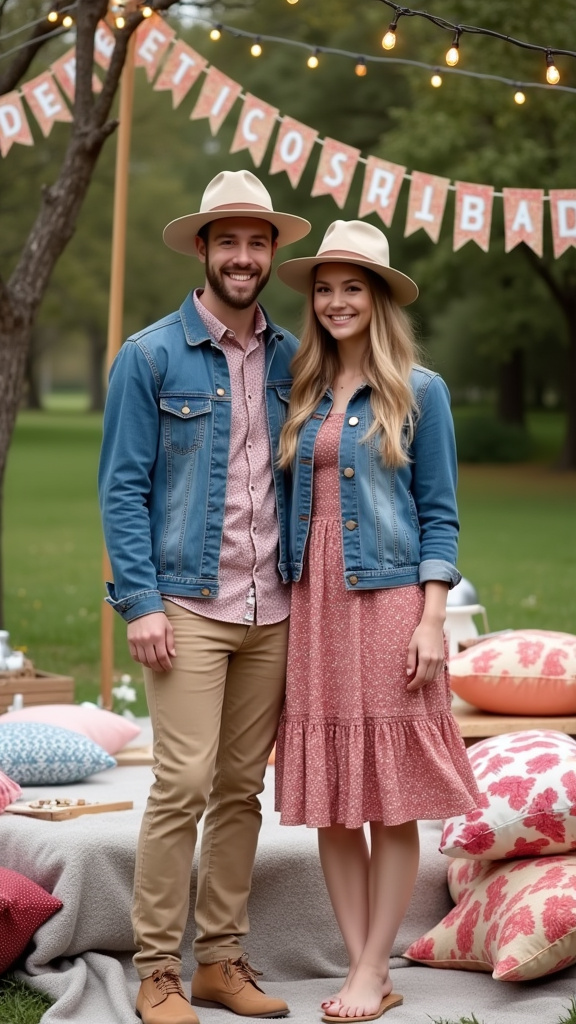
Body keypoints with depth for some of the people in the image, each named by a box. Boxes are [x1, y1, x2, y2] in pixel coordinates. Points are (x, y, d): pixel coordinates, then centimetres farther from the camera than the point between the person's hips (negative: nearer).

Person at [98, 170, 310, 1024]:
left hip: (271, 609, 4)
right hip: (188, 603, -4)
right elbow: (123, 487, -3)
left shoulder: (291, 359, 11)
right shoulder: (151, 357, -1)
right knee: (183, 785, -9)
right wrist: (141, 602, -11)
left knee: (242, 788, 8)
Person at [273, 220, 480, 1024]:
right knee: (328, 802, 5)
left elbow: (439, 514, -2)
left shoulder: (418, 392, 0)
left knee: (390, 801, 0)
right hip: (313, 603, 5)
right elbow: (293, 504, 15)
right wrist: (285, 606, 9)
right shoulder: (303, 394, 12)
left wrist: (432, 619, -10)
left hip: (388, 601, -4)